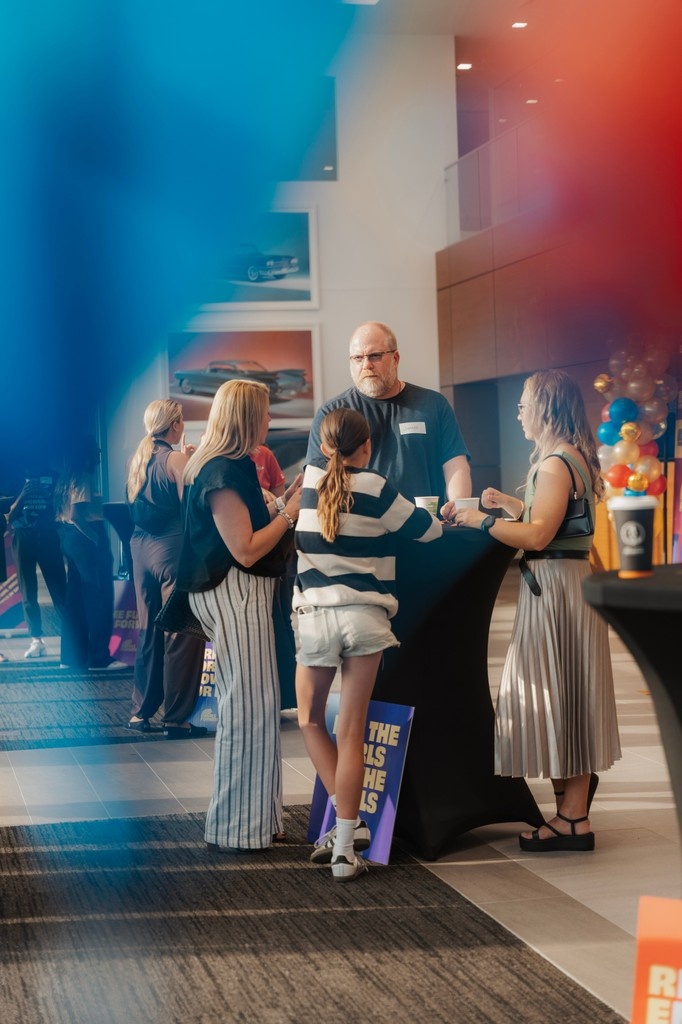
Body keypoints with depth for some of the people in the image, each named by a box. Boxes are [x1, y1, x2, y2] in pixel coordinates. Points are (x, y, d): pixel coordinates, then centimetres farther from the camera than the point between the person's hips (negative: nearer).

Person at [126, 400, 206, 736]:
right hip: (173, 549, -7)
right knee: (181, 635, -2)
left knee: (148, 631, 15)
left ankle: (141, 711, 19)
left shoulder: (137, 459, 9)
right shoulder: (177, 459, -13)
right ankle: (177, 718, -1)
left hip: (142, 548, 8)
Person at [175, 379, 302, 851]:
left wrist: (286, 502, 11)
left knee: (256, 708, 14)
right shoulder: (223, 474, -17)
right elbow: (246, 550, -20)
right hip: (234, 595, -11)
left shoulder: (233, 467, 14)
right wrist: (290, 512, -11)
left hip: (245, 594, 11)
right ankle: (234, 828, 0)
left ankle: (257, 818, 21)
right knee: (247, 709, -6)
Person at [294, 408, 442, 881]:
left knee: (311, 720, 19)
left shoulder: (308, 482, 6)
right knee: (352, 729, 1)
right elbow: (427, 529, 7)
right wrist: (441, 516, 30)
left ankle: (348, 823, 9)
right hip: (365, 615, -1)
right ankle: (344, 848, -1)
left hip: (314, 615, 1)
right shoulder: (375, 489, -2)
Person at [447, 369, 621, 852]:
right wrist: (508, 503, 25)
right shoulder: (571, 458, 15)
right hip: (559, 584, 10)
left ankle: (573, 819, 0)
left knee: (557, 698, -5)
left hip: (556, 587, -10)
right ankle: (573, 812, 18)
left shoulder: (556, 463, -17)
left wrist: (480, 519, -16)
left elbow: (538, 535, -23)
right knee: (565, 700, 12)